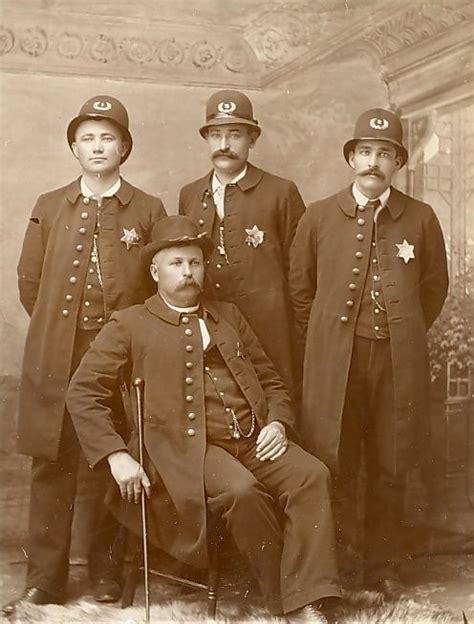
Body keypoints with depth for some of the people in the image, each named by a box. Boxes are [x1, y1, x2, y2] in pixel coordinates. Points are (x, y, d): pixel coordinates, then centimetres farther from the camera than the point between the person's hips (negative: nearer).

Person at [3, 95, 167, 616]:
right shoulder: (49, 208, 12)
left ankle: (105, 568, 18)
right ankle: (44, 578, 11)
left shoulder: (149, 211, 7)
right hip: (56, 358, 1)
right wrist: (57, 330, 10)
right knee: (52, 463, 2)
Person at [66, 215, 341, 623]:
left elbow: (271, 381, 24)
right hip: (189, 447, -4)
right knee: (242, 490, -33)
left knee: (312, 474, -23)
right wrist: (115, 455, -9)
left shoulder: (228, 316, 22)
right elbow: (83, 392, 2)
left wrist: (277, 423, 3)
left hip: (254, 441, 5)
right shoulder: (130, 325, 8)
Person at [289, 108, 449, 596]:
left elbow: (434, 287, 16)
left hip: (399, 361, 1)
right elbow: (299, 288, 11)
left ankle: (382, 567, 24)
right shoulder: (319, 217, 5)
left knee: (390, 469, 9)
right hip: (334, 360, -1)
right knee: (332, 466, 1)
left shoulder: (421, 219, 6)